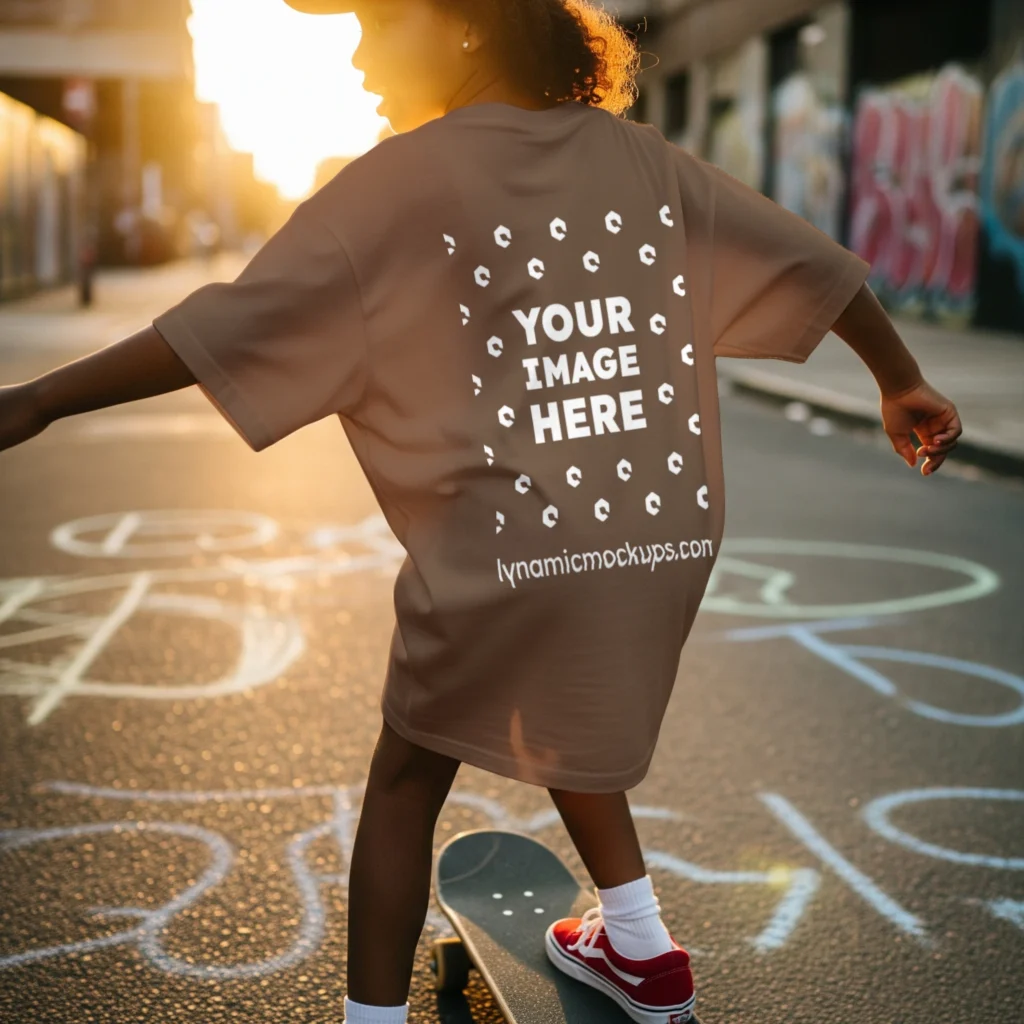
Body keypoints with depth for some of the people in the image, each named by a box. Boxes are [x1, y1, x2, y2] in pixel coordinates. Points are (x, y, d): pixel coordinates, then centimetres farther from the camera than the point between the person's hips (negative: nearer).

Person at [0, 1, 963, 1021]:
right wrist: (902, 382, 26)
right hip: (666, 542, 6)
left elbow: (229, 325, -11)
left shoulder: (404, 178, -7)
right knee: (562, 729, 31)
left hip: (502, 560, -5)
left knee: (406, 780, 16)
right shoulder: (640, 158, 7)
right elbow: (811, 260, 12)